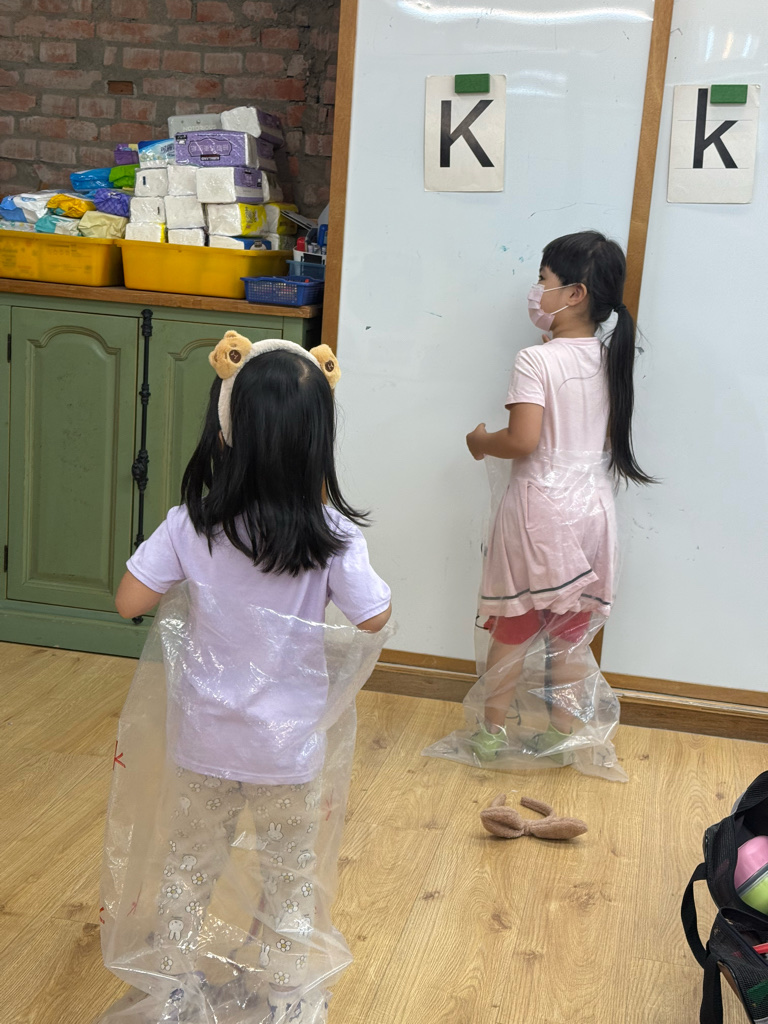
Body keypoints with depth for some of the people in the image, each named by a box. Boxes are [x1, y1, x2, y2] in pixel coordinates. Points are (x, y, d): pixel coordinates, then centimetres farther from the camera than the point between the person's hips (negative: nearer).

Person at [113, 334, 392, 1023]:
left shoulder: (193, 524, -17)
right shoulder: (332, 533, -21)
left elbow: (129, 601, -13)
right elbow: (376, 618, -12)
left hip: (206, 738, 1)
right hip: (290, 745, -1)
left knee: (190, 865, 23)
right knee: (291, 876, 20)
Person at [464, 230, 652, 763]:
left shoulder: (536, 361, -18)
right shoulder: (611, 359, 2)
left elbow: (522, 440, -23)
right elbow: (610, 436, 11)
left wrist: (481, 442, -6)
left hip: (538, 507, -5)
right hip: (592, 505, 5)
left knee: (514, 627, 9)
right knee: (572, 629, 14)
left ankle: (493, 731, 21)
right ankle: (562, 736, 23)